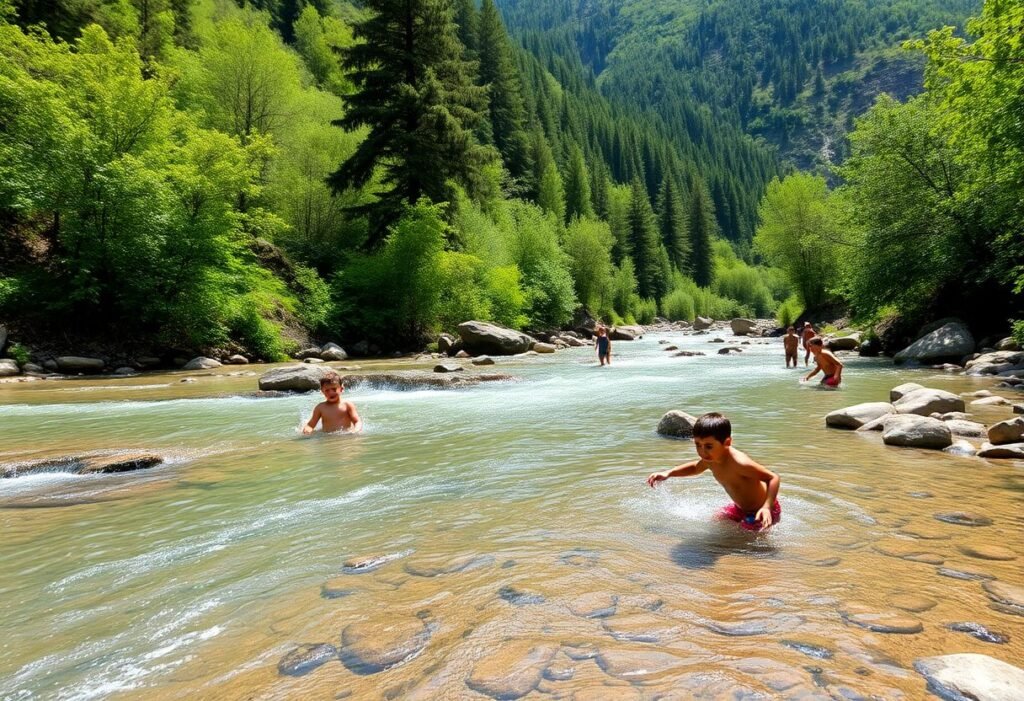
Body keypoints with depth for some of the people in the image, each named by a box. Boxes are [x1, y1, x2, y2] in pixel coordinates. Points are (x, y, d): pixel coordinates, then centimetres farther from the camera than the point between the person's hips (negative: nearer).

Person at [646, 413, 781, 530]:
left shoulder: (739, 463, -36)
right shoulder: (711, 458, -10)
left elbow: (773, 478, -32)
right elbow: (696, 467, 13)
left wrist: (767, 507, -43)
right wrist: (668, 473, 3)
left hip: (759, 512, -8)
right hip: (742, 508, 8)